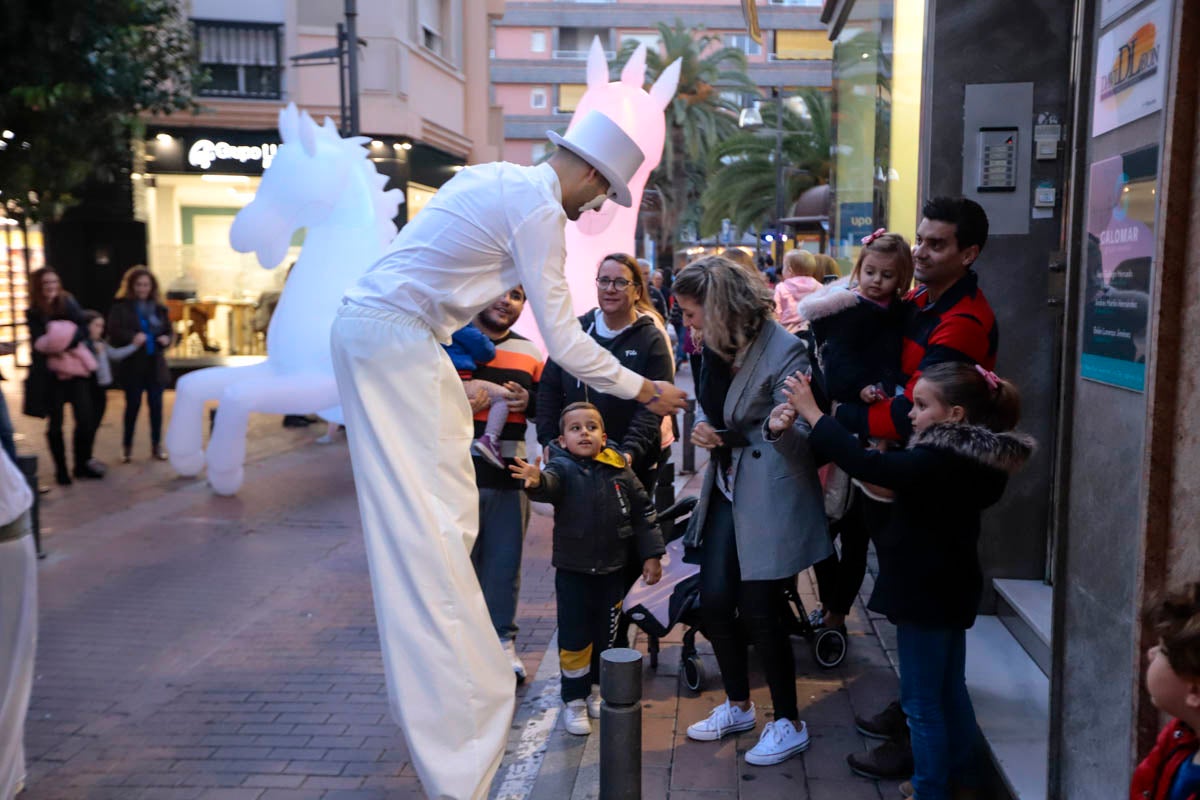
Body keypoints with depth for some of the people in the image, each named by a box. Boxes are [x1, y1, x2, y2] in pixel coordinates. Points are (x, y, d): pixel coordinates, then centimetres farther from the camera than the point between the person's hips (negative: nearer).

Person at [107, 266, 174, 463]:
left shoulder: (159, 308, 9)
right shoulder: (121, 307, -3)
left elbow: (168, 330, 14)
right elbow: (114, 332, -13)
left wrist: (166, 339, -7)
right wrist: (133, 338, -28)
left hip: (155, 364, 3)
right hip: (132, 365, -3)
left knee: (156, 404, 6)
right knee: (133, 405, 2)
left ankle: (157, 445, 18)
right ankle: (127, 446, 15)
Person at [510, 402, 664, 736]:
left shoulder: (620, 471, -3)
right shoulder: (562, 468, -11)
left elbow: (643, 511, 5)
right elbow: (550, 484, -35)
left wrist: (651, 555, 3)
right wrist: (537, 481, -59)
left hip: (611, 571, 3)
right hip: (572, 571, -3)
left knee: (607, 635, 14)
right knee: (574, 638, 1)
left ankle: (597, 689, 35)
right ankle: (574, 701, 17)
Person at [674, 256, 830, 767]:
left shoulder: (784, 351, -18)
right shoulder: (716, 345, 5)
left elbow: (797, 433, -17)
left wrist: (732, 437, -14)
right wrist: (702, 428, -3)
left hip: (770, 498, -8)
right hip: (726, 490, 8)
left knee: (758, 610, -1)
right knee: (714, 600, 10)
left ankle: (789, 724, 20)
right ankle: (738, 706, 32)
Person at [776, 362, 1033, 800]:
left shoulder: (937, 462, -27)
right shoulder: (974, 458, 2)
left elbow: (867, 464, -29)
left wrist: (812, 413, -23)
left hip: (925, 593, -10)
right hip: (951, 587, 10)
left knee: (922, 700, 5)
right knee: (950, 688, 23)